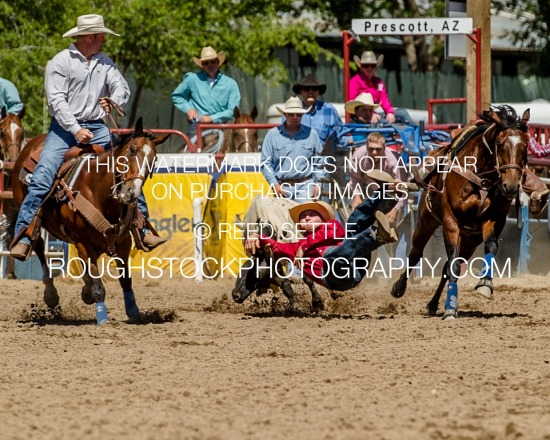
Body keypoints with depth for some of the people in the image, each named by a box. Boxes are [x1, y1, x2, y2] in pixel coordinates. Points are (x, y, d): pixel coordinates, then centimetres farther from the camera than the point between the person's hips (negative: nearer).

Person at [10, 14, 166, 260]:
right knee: (42, 178, -17)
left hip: (96, 129, 5)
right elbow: (56, 100, -12)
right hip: (64, 129, -5)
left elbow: (122, 87, 7)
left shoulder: (105, 62, 11)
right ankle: (23, 236, -17)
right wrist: (76, 130, -20)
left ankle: (141, 228, 7)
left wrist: (113, 100, -18)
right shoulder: (61, 62, -5)